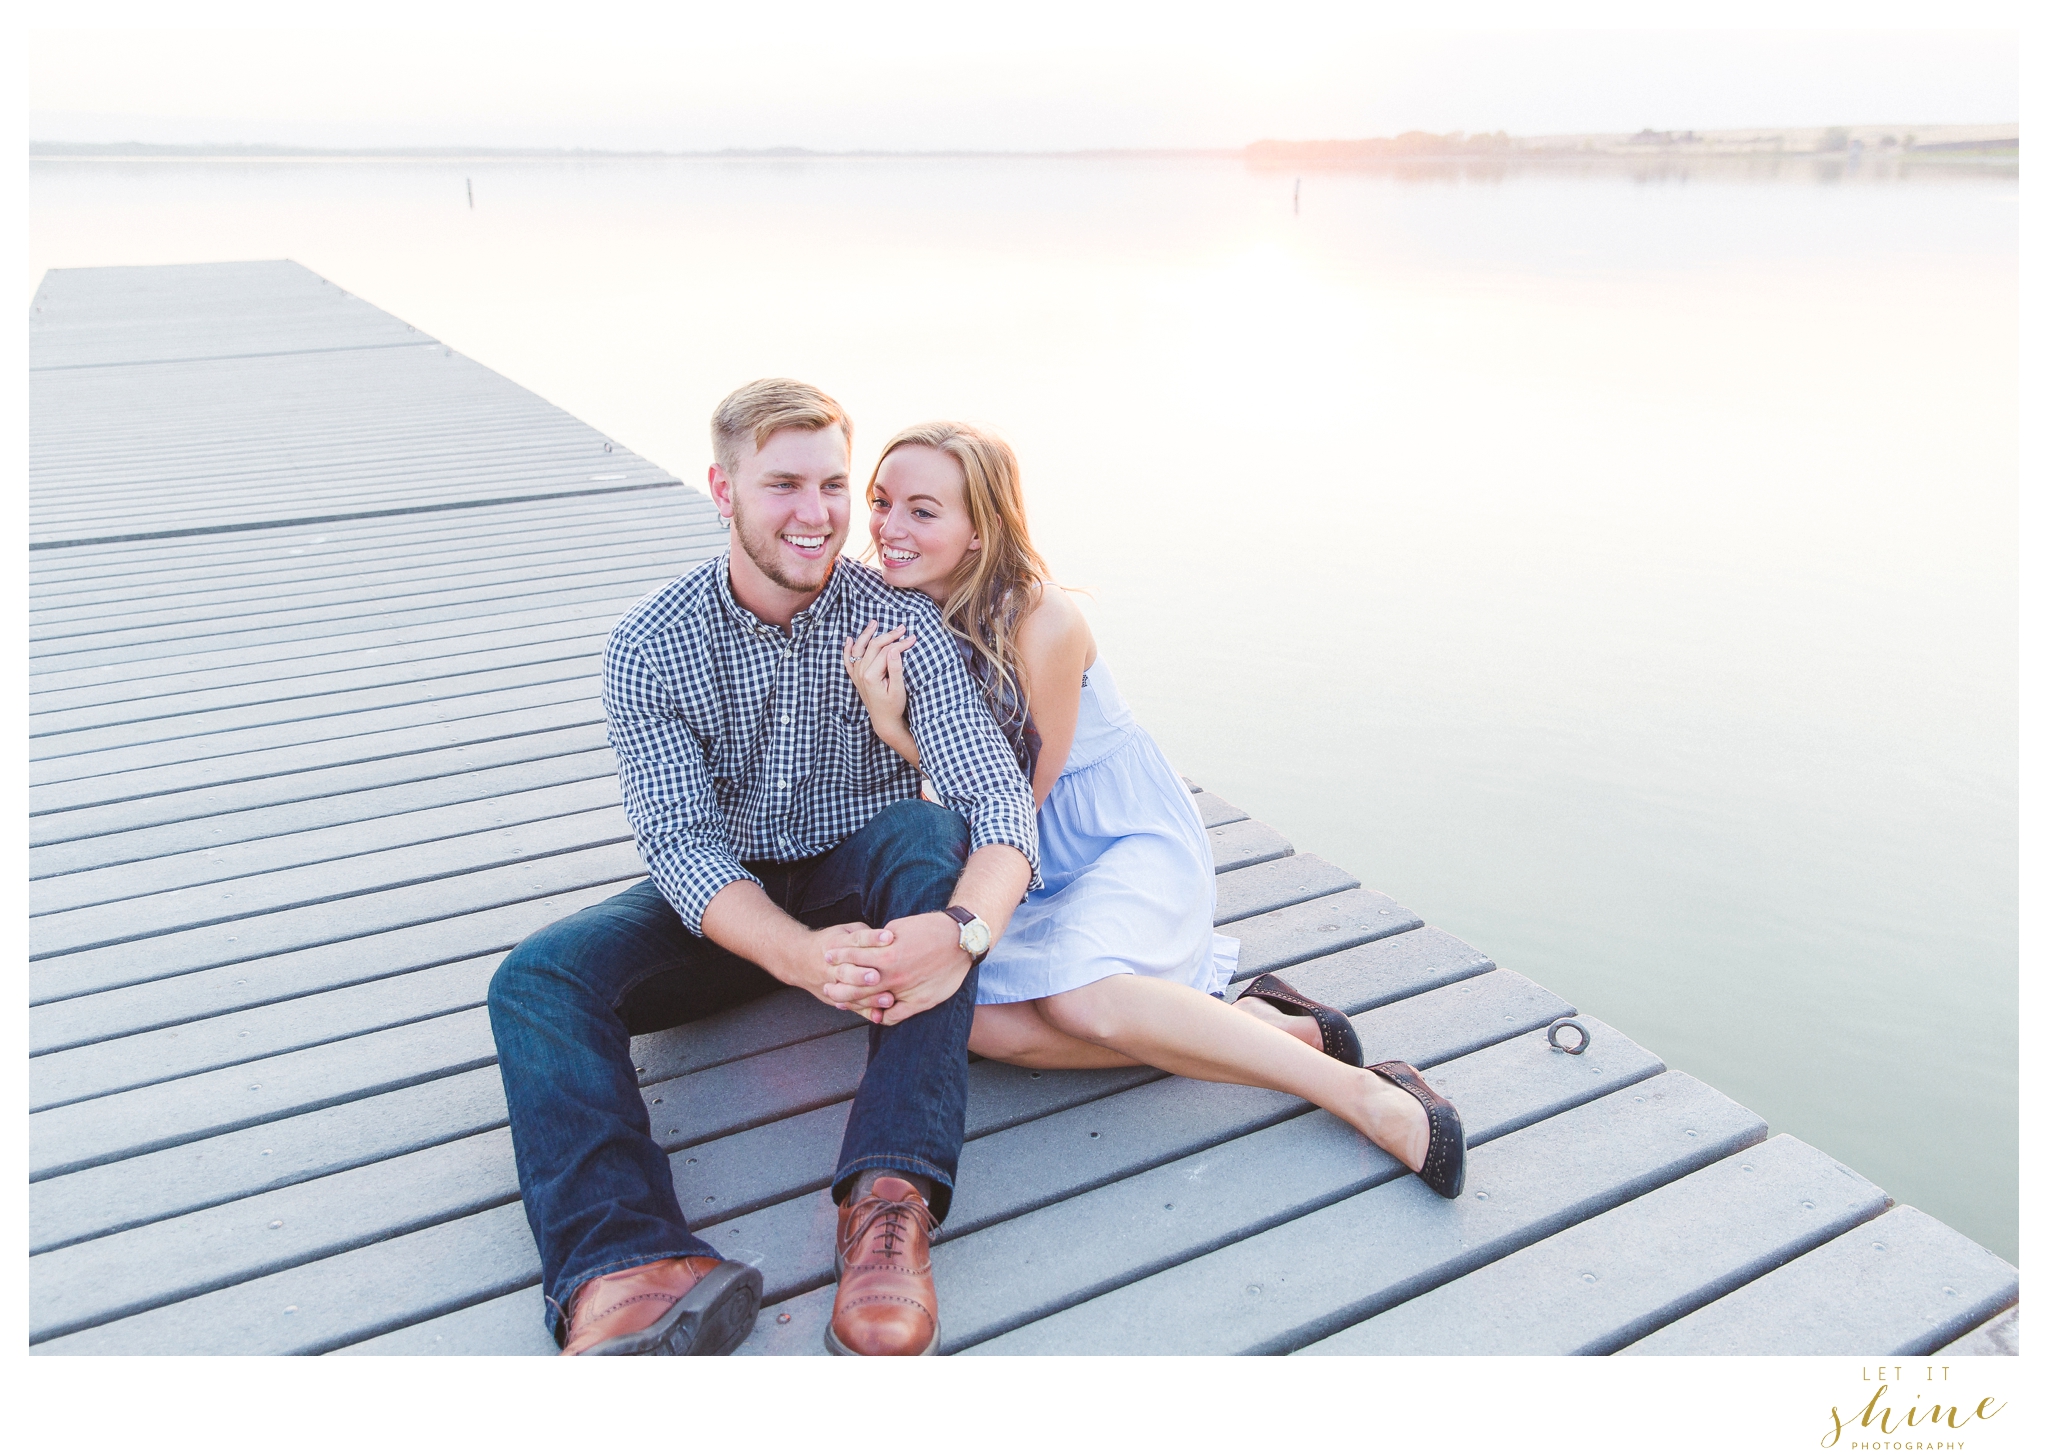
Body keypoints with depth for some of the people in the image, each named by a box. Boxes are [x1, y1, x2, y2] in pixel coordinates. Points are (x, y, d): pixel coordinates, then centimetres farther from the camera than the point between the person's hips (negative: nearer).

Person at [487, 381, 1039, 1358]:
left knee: (928, 831, -33)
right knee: (536, 980, -22)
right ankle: (628, 1268, -45)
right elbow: (682, 840, -22)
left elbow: (1000, 797, -24)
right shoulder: (650, 646, -12)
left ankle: (889, 1199, -42)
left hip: (862, 883, -1)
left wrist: (962, 928, -47)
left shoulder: (897, 622, -13)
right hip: (727, 904, 1)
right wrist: (801, 955, -43)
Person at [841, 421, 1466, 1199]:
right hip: (1029, 863, 6)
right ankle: (1264, 1026, -14)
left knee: (1080, 998, -34)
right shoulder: (891, 615, -3)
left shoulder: (1042, 623, -22)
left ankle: (1366, 1094, -21)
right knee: (981, 1022, -23)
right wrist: (882, 714, -12)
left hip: (1131, 840, -6)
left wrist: (895, 725, -26)